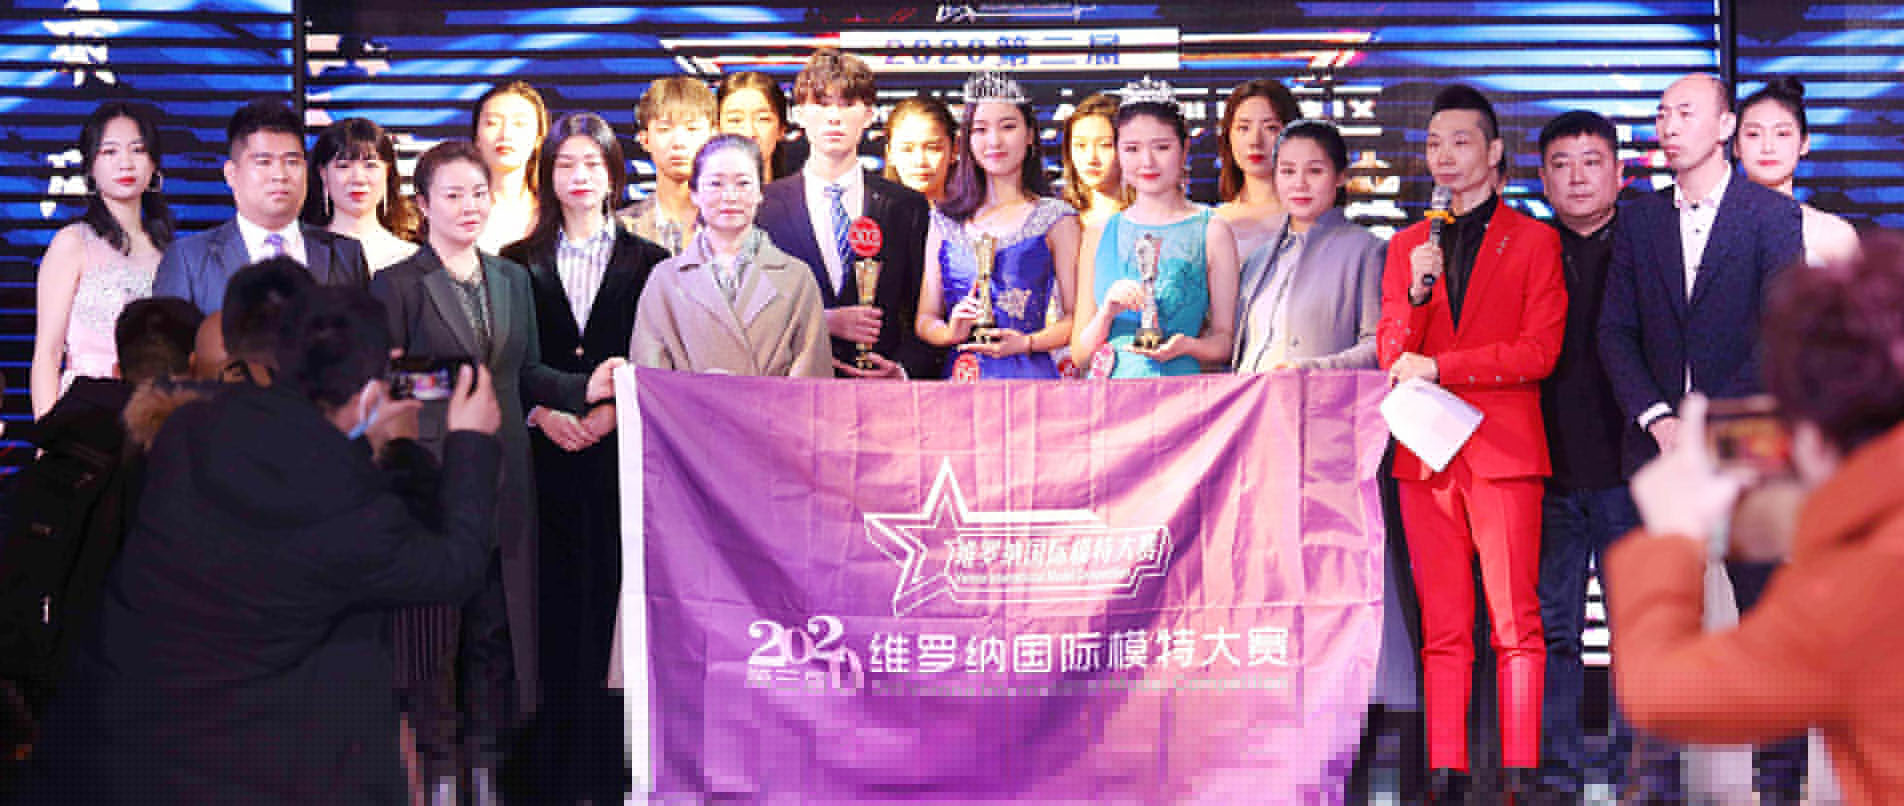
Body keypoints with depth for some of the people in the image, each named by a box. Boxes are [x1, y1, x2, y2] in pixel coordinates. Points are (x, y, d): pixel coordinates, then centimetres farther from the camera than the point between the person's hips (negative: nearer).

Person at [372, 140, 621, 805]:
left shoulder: (511, 280, 14)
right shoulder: (397, 285, -2)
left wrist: (584, 389, 0)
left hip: (501, 478, 4)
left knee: (497, 623, 6)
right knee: (434, 625, 1)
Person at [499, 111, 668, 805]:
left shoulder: (646, 262, 9)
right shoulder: (519, 264, 11)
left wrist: (613, 411, -9)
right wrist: (542, 413, -8)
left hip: (620, 452, -1)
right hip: (545, 455, 1)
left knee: (613, 604, -3)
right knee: (553, 610, -2)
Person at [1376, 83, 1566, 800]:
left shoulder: (1534, 242, 6)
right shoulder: (1407, 246, 18)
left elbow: (1538, 352, -4)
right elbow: (1392, 355, 10)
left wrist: (1439, 367, -9)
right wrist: (1416, 292, -8)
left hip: (1503, 450, -3)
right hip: (1426, 451, 3)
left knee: (1515, 625, -4)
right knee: (1443, 631, 2)